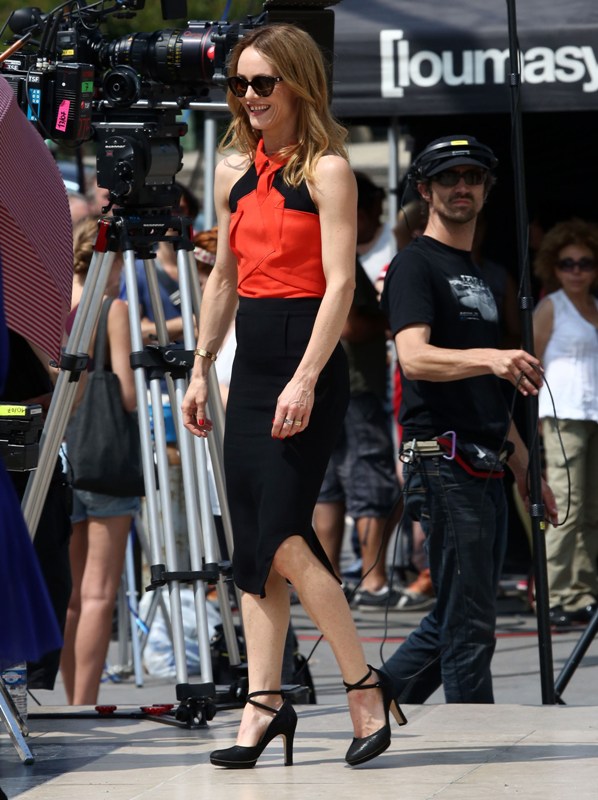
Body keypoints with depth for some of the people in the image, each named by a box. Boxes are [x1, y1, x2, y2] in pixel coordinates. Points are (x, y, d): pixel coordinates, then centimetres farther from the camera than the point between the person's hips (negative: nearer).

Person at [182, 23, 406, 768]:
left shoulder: (326, 170, -8)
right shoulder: (234, 173, 12)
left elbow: (339, 282, -14)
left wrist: (305, 379, -21)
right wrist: (200, 369, 15)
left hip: (308, 359, -7)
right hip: (250, 364, 7)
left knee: (283, 539, -12)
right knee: (251, 543, 5)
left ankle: (365, 687, 0)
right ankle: (264, 701, 8)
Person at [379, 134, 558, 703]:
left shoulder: (476, 274, 23)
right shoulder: (414, 265, -5)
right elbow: (415, 358, -22)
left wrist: (526, 470, 23)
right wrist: (489, 358, -38)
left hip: (485, 467, 9)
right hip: (443, 461, -9)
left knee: (455, 622, 11)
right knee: (469, 623, -9)